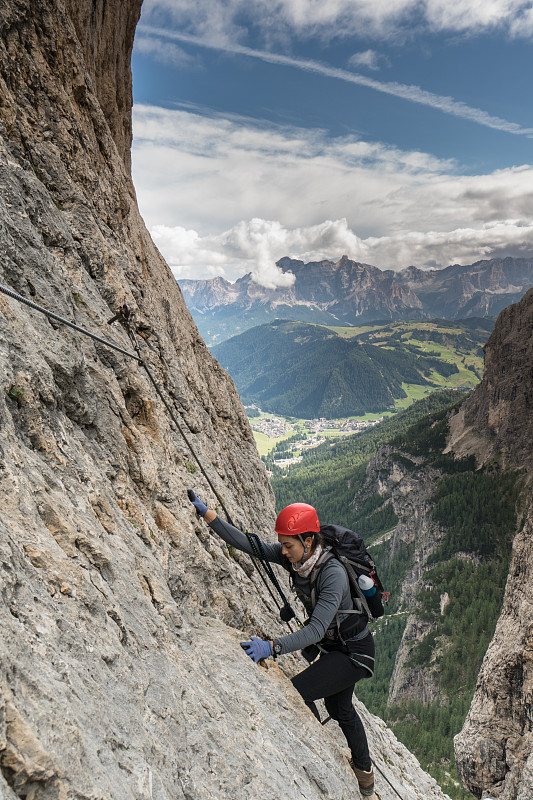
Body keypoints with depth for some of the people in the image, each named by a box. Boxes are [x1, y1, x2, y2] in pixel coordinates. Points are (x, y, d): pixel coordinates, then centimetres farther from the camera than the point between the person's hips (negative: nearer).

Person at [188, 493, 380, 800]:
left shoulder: (333, 573, -34)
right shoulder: (294, 556, -14)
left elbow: (316, 629, -41)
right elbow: (247, 543, -15)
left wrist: (272, 646, -51)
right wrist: (208, 514, -22)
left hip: (355, 652, -8)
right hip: (332, 646, 8)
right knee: (339, 708, 26)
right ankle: (365, 774, 49)